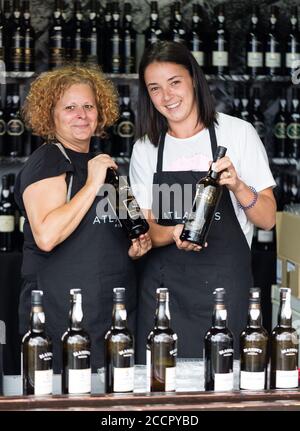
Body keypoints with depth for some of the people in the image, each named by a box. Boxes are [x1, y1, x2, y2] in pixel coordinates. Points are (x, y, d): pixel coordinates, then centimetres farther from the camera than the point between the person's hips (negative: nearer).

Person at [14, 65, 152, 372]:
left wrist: (132, 250, 9)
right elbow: (46, 236, -23)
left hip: (116, 311, 8)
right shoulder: (46, 162, -7)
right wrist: (92, 184, -18)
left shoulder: (101, 165, 19)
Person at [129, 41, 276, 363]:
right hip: (162, 285, 2)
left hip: (225, 286, -2)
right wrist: (174, 234, -14)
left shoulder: (237, 133, -1)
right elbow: (147, 227, 7)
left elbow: (267, 220, -1)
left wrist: (237, 186, -19)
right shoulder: (145, 149, 7)